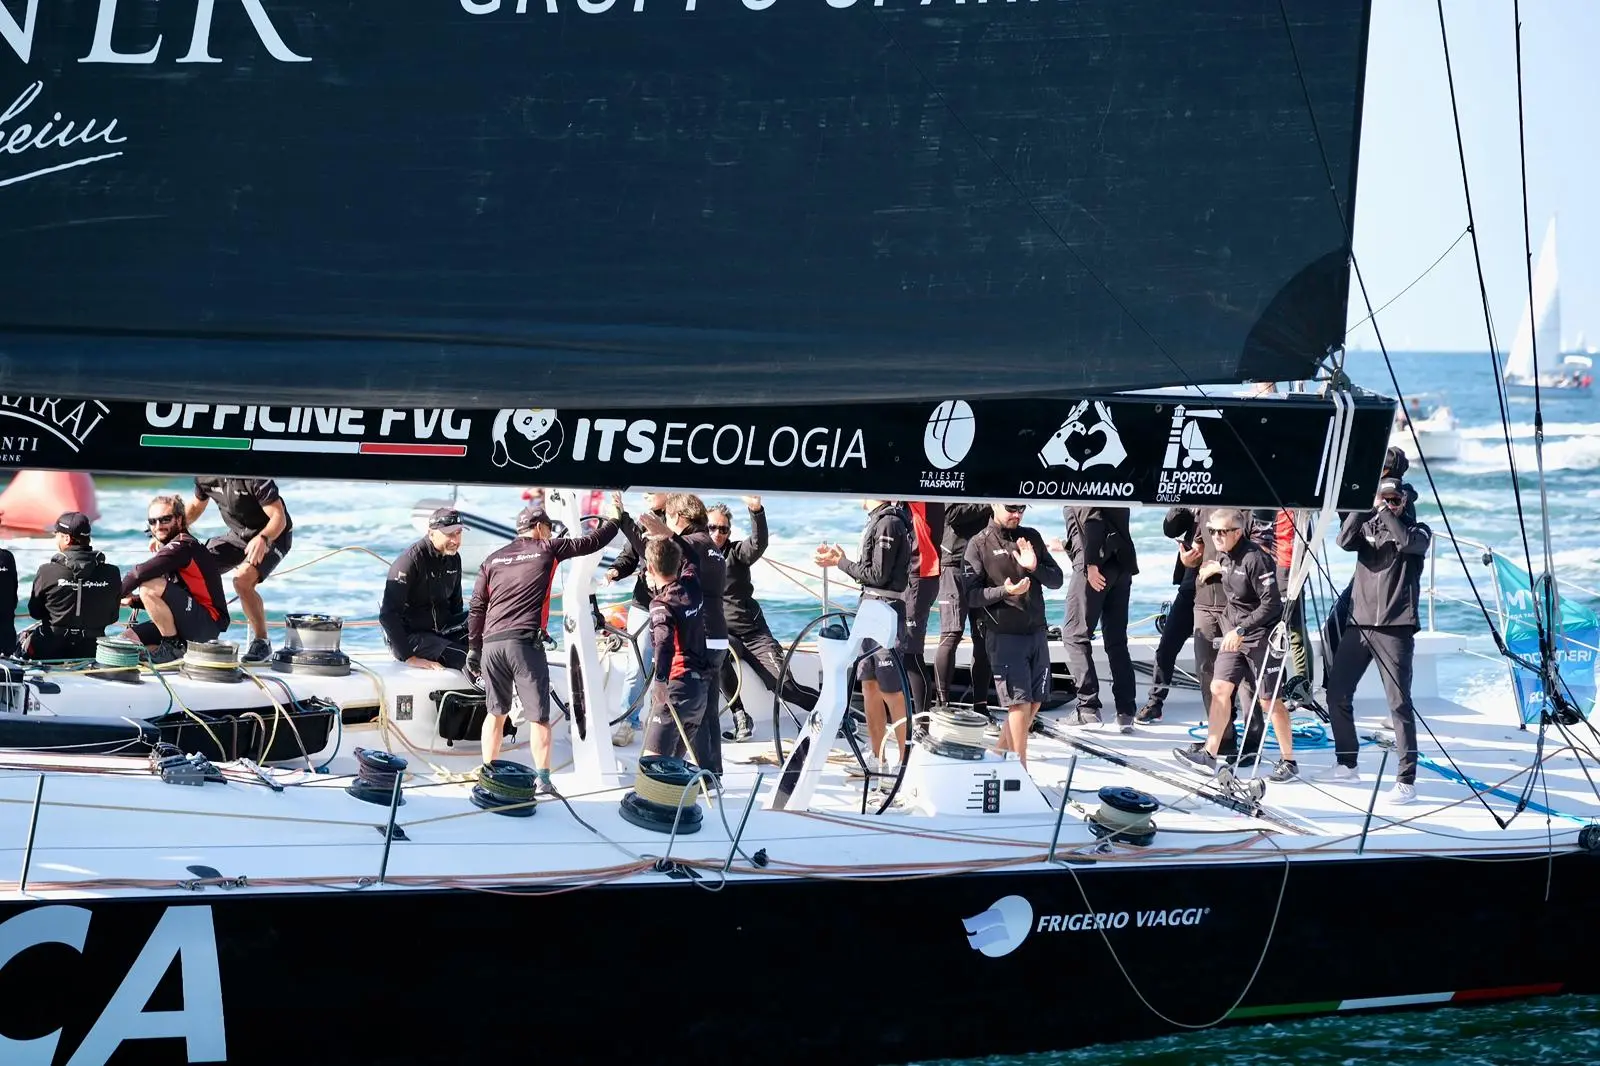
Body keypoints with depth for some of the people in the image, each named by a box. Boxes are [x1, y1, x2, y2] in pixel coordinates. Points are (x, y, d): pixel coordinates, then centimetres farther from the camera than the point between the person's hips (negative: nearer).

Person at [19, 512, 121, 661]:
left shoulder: (47, 572, -14)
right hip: (92, 651, 3)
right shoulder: (112, 574, -8)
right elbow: (112, 617, 3)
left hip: (50, 652, -3)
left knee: (23, 637, 29)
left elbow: (34, 612, 0)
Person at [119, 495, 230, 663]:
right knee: (127, 637, 1)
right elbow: (164, 603, 20)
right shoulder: (168, 549, 16)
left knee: (149, 587, -24)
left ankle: (174, 647, -11)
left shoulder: (183, 545, -15)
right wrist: (134, 600, 2)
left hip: (207, 623, -9)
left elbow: (140, 573, -24)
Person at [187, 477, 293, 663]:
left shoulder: (255, 478, -29)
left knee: (242, 579, -30)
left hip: (273, 536, -7)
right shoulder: (204, 478, -8)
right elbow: (196, 506, 11)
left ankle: (262, 642, -16)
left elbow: (279, 517, -29)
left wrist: (262, 539, -49)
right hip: (237, 534, 7)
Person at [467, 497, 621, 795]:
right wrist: (614, 518, 30)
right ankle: (543, 781, -5)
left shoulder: (493, 559, 17)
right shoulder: (547, 549, 7)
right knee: (538, 716, 0)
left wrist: (473, 649, 20)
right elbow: (592, 542, 14)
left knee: (496, 713, 16)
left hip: (491, 644, 4)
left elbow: (476, 609, 15)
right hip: (525, 642, -4)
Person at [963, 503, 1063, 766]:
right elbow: (970, 596, -7)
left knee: (1035, 702, 8)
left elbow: (1056, 580, 10)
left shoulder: (1031, 537, 10)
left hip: (1037, 632, 5)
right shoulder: (979, 545, -3)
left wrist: (1034, 568, -10)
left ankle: (1001, 755, 25)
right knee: (1020, 703, -9)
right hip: (1004, 636, -5)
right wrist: (1005, 591, -22)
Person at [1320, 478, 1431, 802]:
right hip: (1359, 623, 5)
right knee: (1337, 692, 7)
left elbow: (1407, 542, -17)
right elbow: (1344, 541, -5)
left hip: (1395, 627, -5)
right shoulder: (1367, 527, 15)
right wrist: (1368, 509, -11)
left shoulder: (1418, 531, 6)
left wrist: (1387, 513, -6)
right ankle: (1346, 764, 24)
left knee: (1399, 702, -9)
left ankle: (1407, 780, -7)